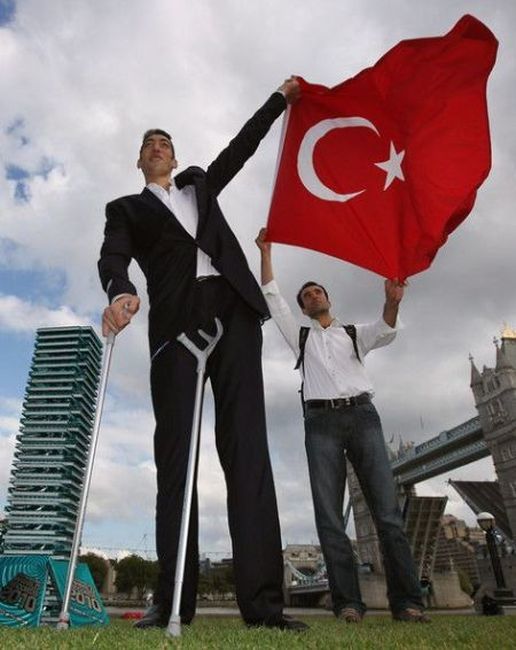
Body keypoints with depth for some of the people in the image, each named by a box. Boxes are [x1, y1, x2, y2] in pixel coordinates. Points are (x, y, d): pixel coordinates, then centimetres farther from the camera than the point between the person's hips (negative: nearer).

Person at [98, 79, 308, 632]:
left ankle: (261, 599, -11)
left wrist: (280, 98, 45)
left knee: (246, 446, -10)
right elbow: (112, 258, 3)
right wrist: (120, 292, -19)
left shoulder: (200, 184, 33)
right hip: (176, 321, -1)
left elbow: (241, 146, 39)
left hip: (233, 311, 2)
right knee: (175, 454, -8)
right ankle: (172, 600, -4)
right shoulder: (126, 209, 22)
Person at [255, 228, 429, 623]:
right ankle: (348, 602, -5)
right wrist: (266, 251, 13)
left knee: (387, 509, -8)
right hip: (322, 421, 1)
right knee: (329, 516, -8)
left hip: (362, 414, 0)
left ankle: (407, 601, -6)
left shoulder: (355, 334, 23)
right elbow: (273, 298, 17)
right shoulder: (300, 336, 25)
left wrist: (392, 303, -21)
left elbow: (385, 332, 1)